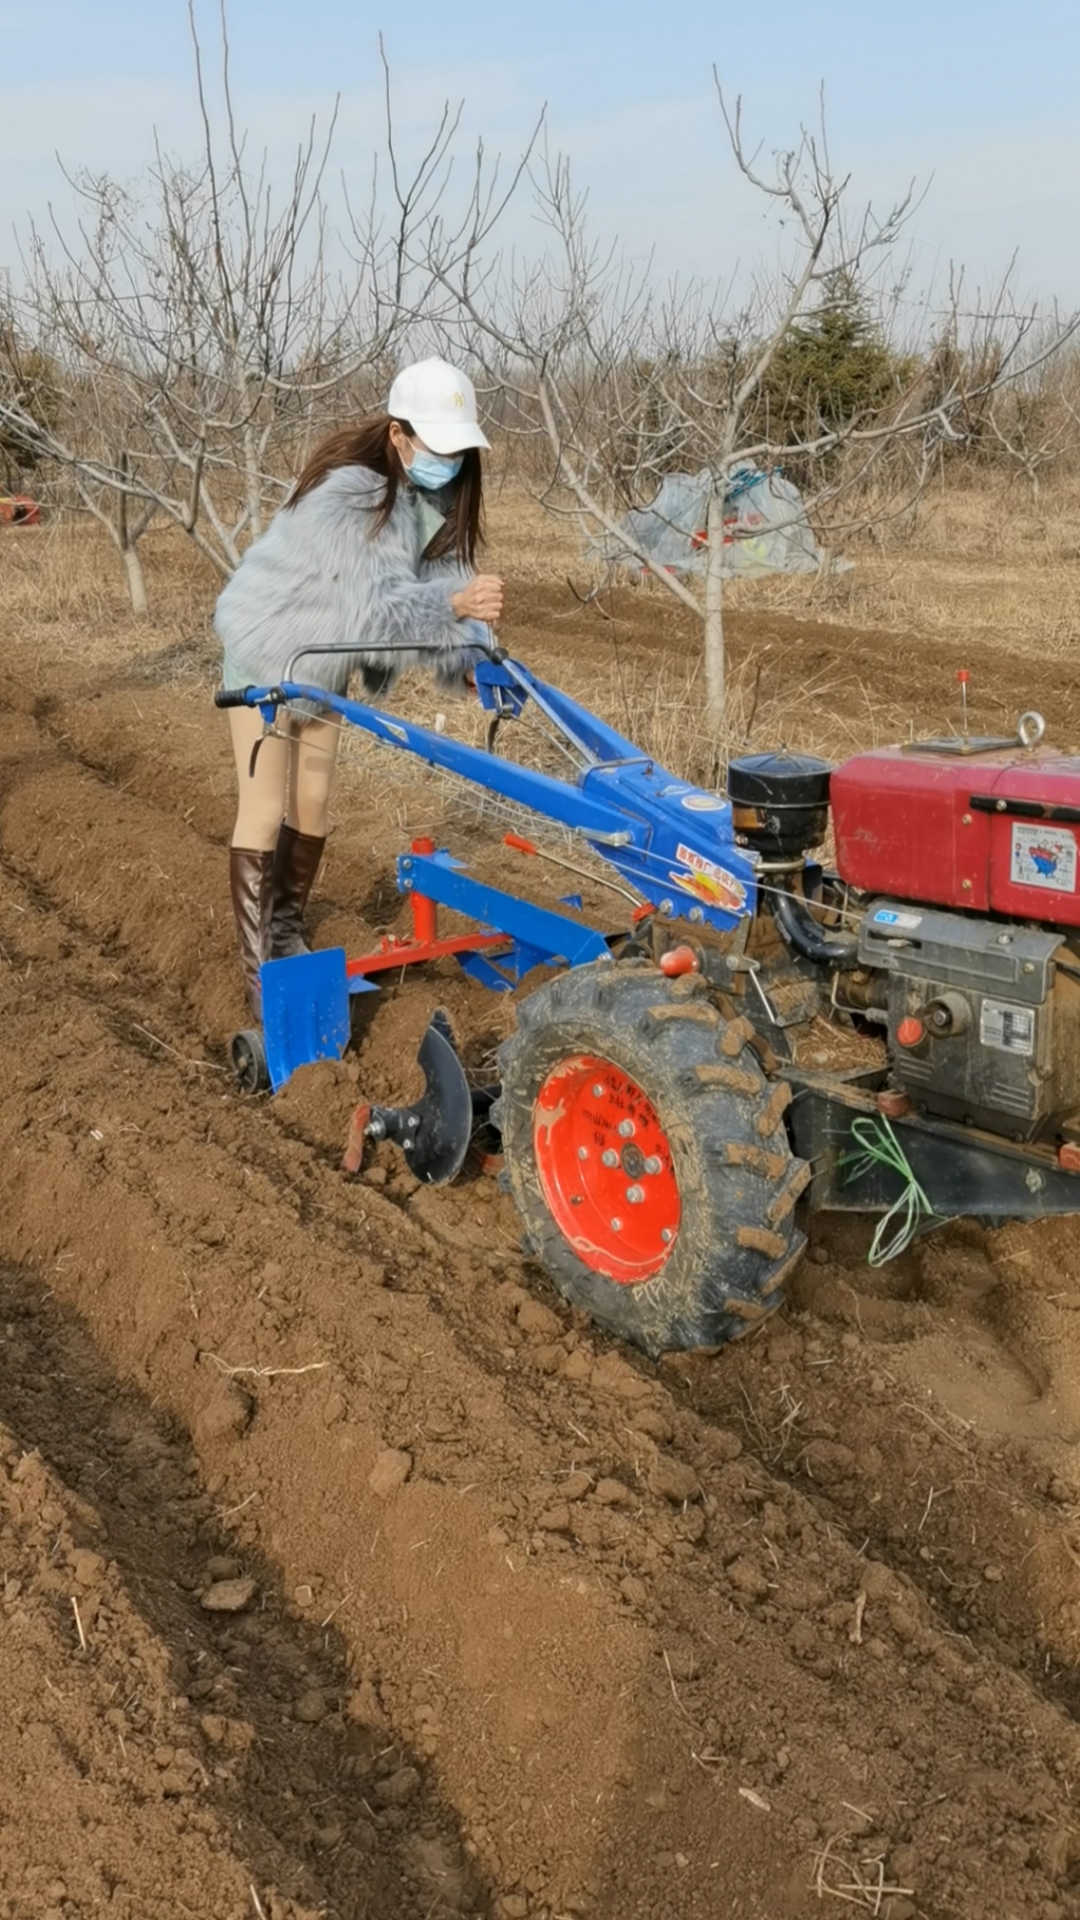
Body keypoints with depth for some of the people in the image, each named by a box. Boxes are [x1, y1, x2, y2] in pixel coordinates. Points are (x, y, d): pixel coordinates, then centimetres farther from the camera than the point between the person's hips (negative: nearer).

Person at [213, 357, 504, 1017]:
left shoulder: (436, 493, -10)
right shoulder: (345, 492, -35)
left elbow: (442, 573, -15)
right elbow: (372, 605, -43)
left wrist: (470, 656, -33)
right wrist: (454, 604, -61)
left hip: (324, 660, 7)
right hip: (268, 651, -7)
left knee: (312, 803, 13)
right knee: (264, 811, -6)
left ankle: (289, 931, 31)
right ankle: (259, 970, 0)